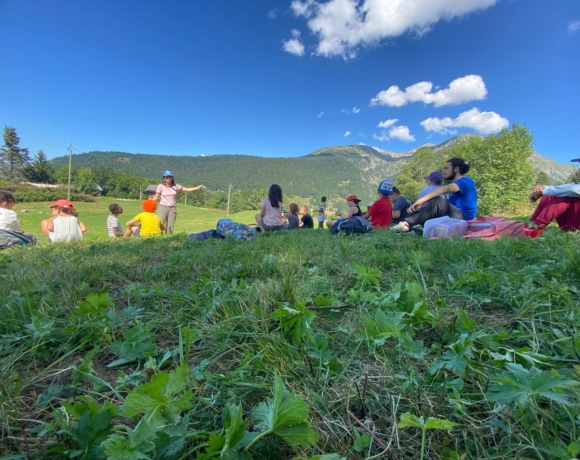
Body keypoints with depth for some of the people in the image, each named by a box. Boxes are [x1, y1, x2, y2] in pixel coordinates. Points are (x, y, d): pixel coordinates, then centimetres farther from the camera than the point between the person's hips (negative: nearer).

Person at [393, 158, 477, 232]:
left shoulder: (466, 181, -5)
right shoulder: (457, 184, 25)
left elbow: (444, 189, -25)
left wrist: (421, 200, -37)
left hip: (463, 220, -9)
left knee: (436, 201, -28)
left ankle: (407, 223, -40)